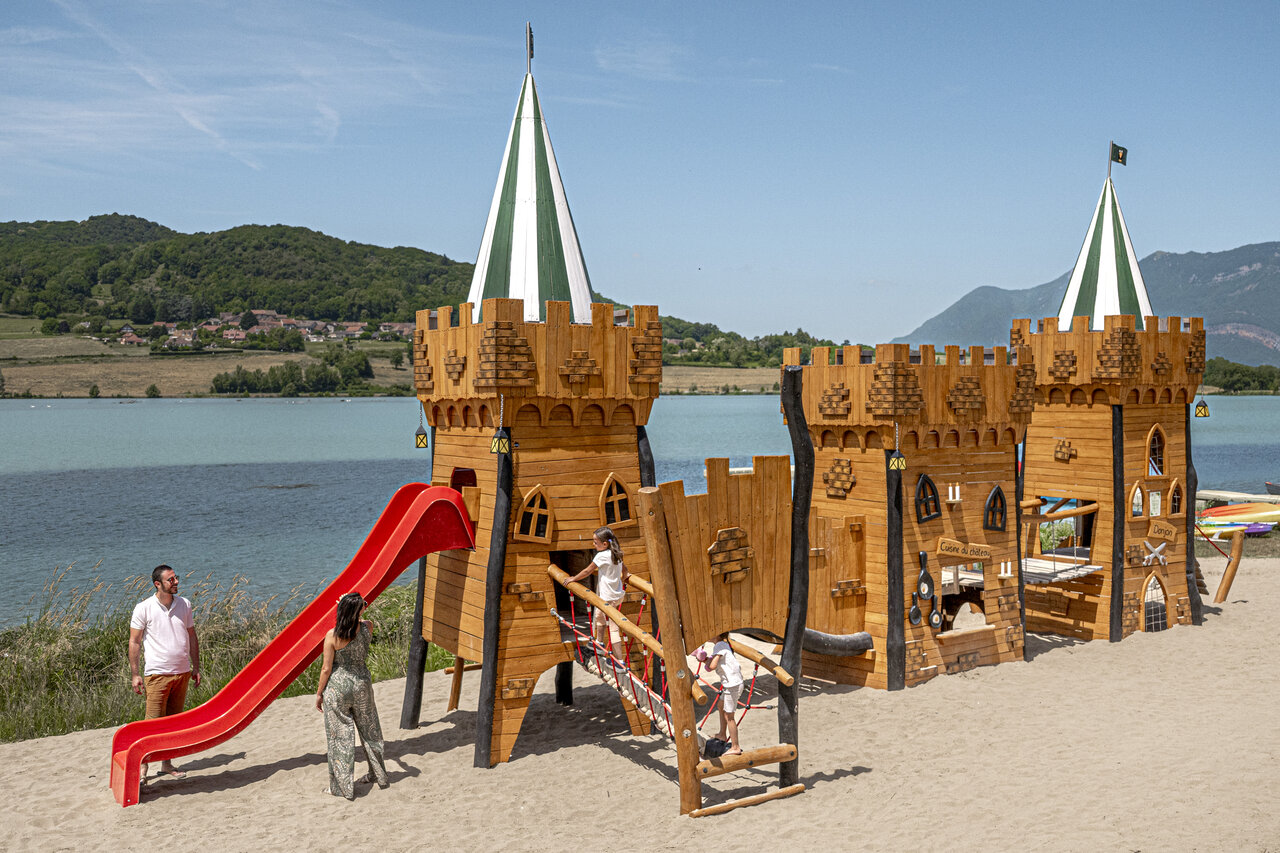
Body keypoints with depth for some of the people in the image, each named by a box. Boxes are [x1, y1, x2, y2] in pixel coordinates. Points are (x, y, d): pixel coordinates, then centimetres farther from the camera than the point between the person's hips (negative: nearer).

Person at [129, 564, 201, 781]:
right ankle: (143, 766, 3)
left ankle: (166, 763, 19)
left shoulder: (184, 604, 8)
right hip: (157, 673, -5)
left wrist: (196, 668, 13)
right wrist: (135, 674, -6)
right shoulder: (144, 608, -5)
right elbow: (134, 642, -3)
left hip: (182, 672, 5)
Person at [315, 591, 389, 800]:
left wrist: (319, 693, 0)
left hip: (337, 688, -4)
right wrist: (357, 610, 6)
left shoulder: (332, 636, -19)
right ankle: (378, 775, 34)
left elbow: (326, 668, -12)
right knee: (369, 730, 20)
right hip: (361, 682, 4)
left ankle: (343, 786, 15)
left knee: (340, 735, 7)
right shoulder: (367, 628, -10)